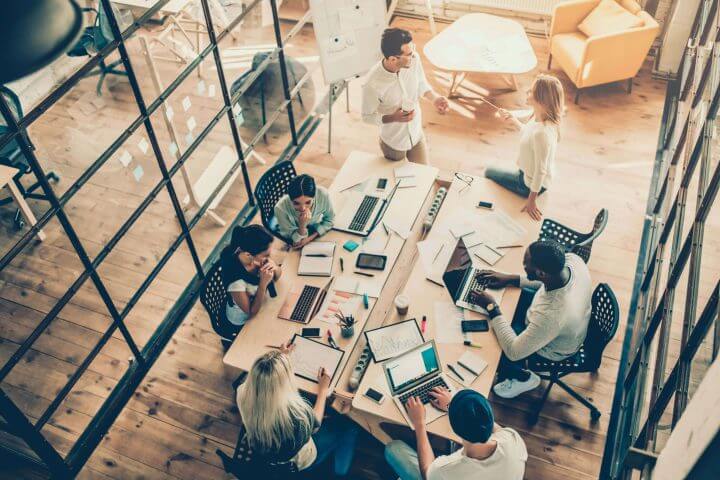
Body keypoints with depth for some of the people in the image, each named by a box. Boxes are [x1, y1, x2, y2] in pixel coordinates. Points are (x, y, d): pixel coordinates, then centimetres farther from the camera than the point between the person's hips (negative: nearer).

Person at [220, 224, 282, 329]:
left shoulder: (256, 257, -22)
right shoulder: (235, 278, -39)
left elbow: (277, 275, -4)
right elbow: (252, 313, -26)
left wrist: (274, 267, -27)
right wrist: (263, 283, -36)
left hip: (260, 303, 5)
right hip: (244, 321, -5)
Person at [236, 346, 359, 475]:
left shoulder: (243, 394, -30)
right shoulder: (297, 412, -42)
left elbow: (261, 377, -3)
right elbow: (315, 423, -15)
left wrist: (281, 356, 8)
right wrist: (323, 389, -3)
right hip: (295, 463, -5)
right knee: (349, 425, 15)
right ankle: (339, 473, 41)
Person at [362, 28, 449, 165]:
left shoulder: (414, 59, -22)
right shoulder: (372, 84, -35)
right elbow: (367, 116, -18)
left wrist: (435, 98, -19)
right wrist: (393, 118, -34)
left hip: (417, 134, 4)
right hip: (393, 142, -4)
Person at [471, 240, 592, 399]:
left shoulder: (551, 315, -47)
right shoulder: (571, 259, -29)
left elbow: (513, 352, -32)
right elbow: (545, 280, -3)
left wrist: (492, 308, -26)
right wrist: (510, 279, -9)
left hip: (552, 348, -6)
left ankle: (523, 377, 28)